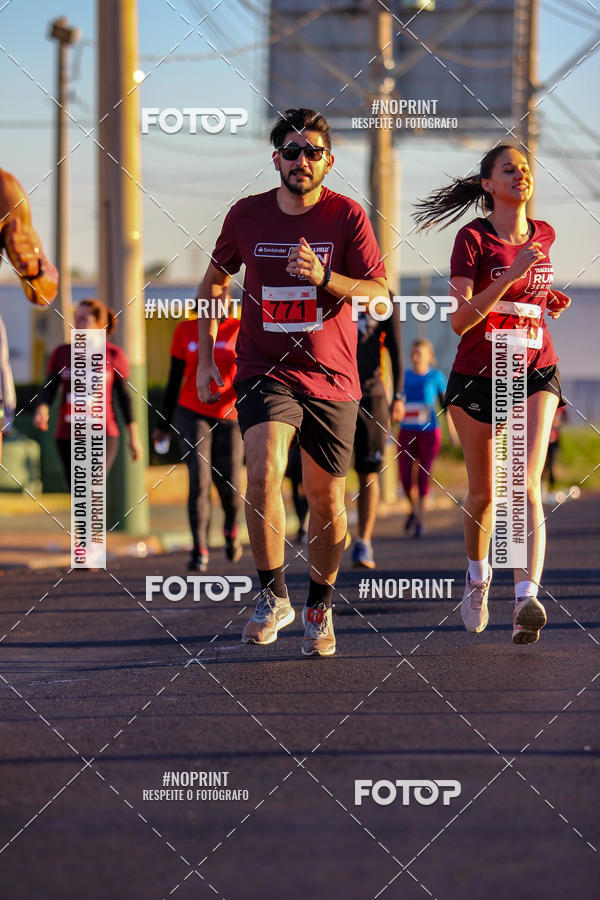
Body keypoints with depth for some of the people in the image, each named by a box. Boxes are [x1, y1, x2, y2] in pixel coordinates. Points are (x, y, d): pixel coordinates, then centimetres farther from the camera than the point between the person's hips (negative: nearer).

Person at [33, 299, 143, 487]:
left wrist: (134, 437, 4)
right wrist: (41, 410, -25)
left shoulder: (114, 355, -2)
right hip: (68, 438, 4)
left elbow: (124, 395, 3)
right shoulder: (61, 353, 4)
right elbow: (48, 390, -2)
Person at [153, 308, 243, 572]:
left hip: (229, 416, 0)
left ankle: (231, 527, 36)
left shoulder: (239, 330, 0)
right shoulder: (185, 330, 3)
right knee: (199, 479, -16)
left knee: (228, 485, 3)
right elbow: (174, 380, 8)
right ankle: (199, 550, -16)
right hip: (193, 414, 0)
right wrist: (164, 423, 10)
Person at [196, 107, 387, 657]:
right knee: (264, 470, -25)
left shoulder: (348, 216, -4)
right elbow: (215, 281, 17)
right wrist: (205, 357, 11)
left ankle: (320, 606, 28)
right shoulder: (247, 216, 1)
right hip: (264, 371, 0)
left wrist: (323, 276, -26)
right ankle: (273, 596, -14)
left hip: (331, 378, 0)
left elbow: (380, 294, -9)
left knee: (326, 499, 6)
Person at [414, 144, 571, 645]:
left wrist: (551, 303, 7)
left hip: (536, 373, 2)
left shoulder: (543, 236, 10)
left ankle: (527, 597, -32)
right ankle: (478, 575, 38)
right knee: (483, 493, 9)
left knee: (526, 482, -19)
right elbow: (460, 320, -15)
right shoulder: (473, 238, -5)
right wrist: (511, 275, -23)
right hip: (478, 375, -2)